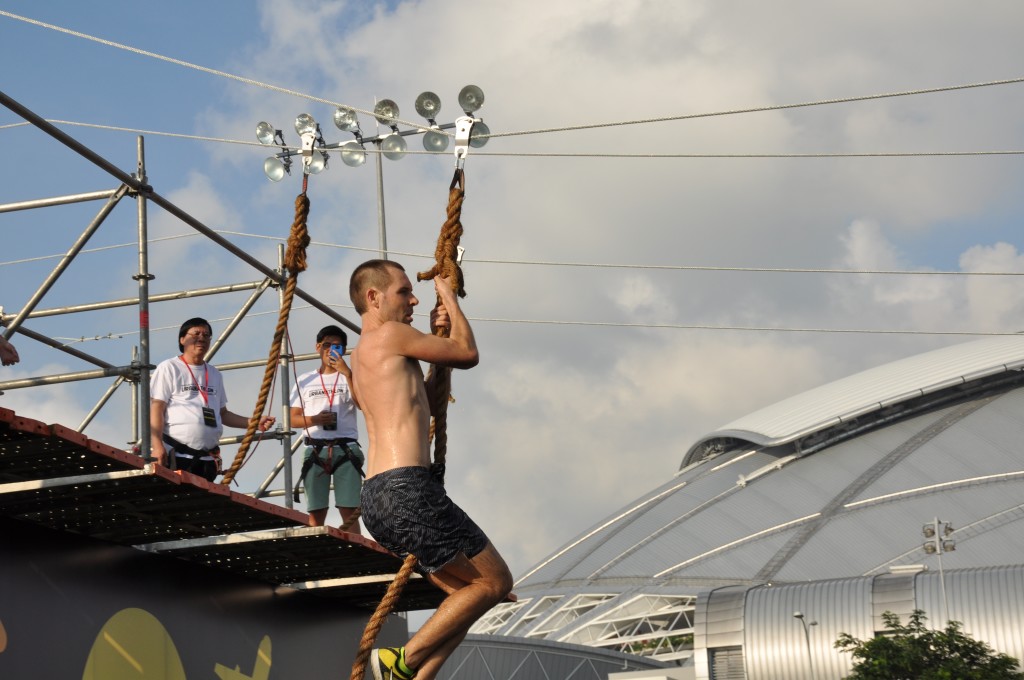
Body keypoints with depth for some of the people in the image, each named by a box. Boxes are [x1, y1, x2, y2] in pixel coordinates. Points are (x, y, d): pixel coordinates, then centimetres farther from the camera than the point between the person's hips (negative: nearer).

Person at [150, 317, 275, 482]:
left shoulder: (214, 375, 21)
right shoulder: (169, 368, 2)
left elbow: (222, 414, 25)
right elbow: (156, 408, -5)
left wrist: (254, 423, 11)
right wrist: (157, 445, -17)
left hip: (207, 459, 7)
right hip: (175, 456, -7)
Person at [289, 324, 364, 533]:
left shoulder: (350, 378, 11)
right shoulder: (304, 380, 15)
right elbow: (294, 419, 11)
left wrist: (347, 373, -17)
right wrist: (315, 419, -9)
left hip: (346, 449, -1)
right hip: (315, 450, 1)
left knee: (349, 512, -10)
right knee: (316, 513, -4)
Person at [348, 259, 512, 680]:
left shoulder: (360, 357, 24)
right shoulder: (389, 335, -3)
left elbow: (423, 397, 33)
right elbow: (468, 354, 5)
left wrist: (435, 334, 26)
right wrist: (449, 297, 19)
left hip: (377, 500, 10)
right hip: (405, 489, -10)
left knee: (466, 592, 15)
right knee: (495, 582, -1)